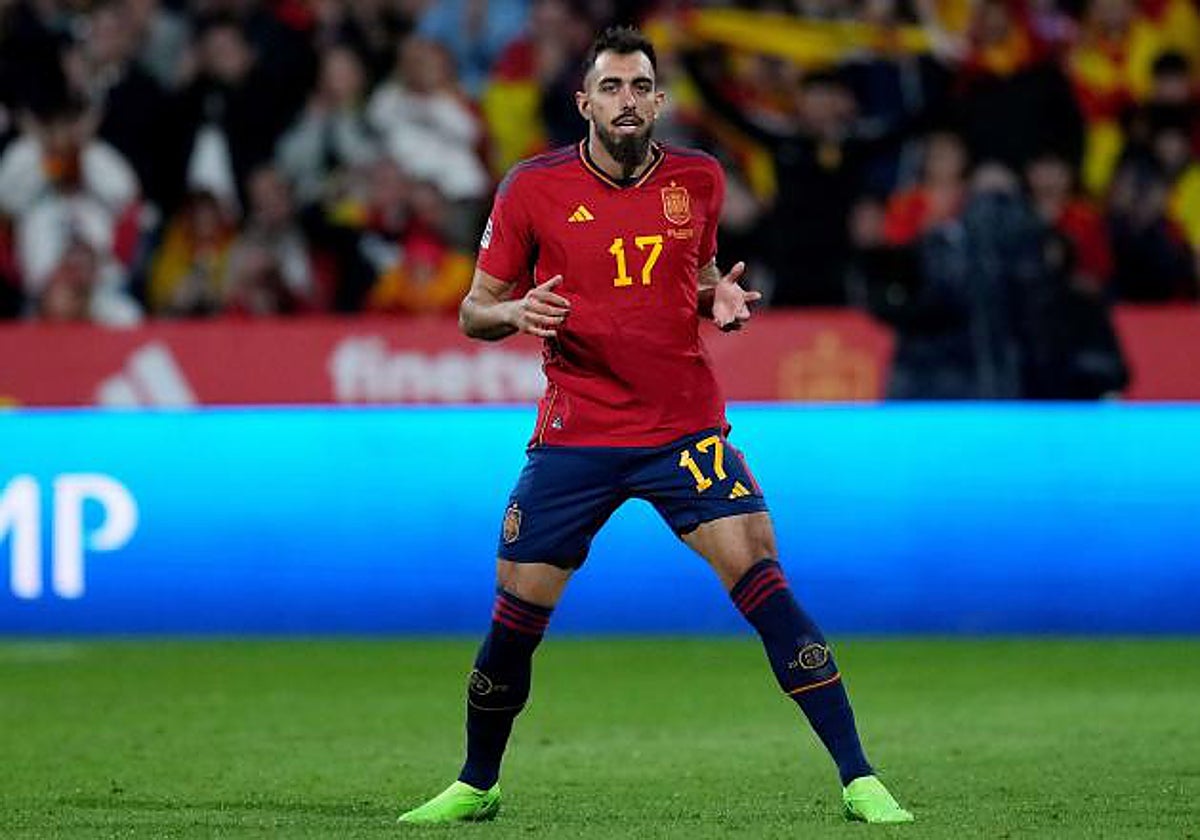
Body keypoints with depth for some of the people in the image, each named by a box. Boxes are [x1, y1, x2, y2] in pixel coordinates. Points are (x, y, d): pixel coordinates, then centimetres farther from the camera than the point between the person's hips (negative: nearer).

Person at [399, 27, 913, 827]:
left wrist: (721, 298, -3)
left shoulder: (698, 180, 3)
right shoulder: (533, 189, -3)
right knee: (515, 614, 1)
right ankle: (476, 787, 26)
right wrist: (515, 313, -19)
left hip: (687, 429, 0)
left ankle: (860, 780, -11)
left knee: (762, 579, -14)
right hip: (575, 436, 0)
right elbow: (474, 311, 4)